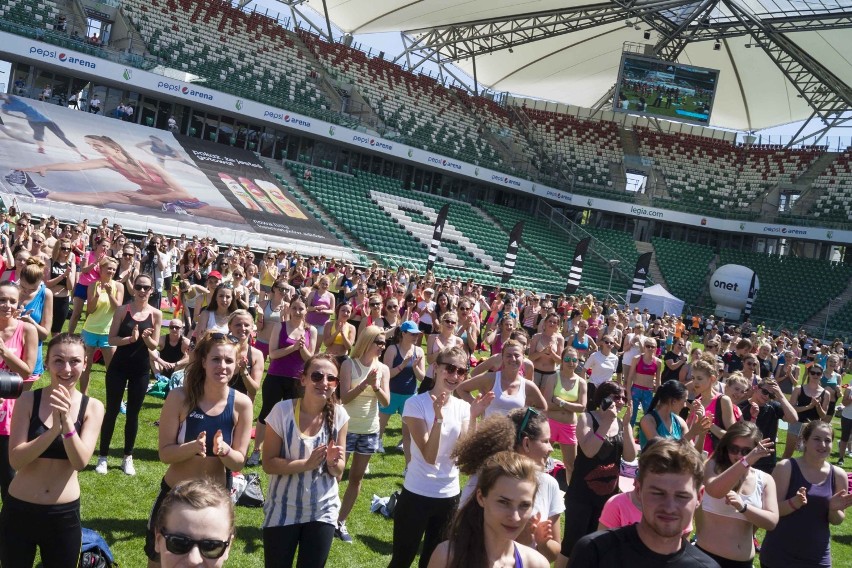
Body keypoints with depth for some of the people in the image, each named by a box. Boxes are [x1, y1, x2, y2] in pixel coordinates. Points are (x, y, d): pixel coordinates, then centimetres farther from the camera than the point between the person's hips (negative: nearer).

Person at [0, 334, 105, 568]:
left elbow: (81, 461, -15)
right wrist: (54, 429, -29)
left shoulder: (92, 407, -7)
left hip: (65, 514, 0)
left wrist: (67, 421, -29)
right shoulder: (28, 400, -8)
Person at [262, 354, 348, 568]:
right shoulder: (282, 410, -16)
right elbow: (268, 464, -14)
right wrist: (307, 464, -25)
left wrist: (333, 463, -22)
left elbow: (339, 471, -1)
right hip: (283, 510, -2)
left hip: (322, 511, 2)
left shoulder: (339, 415, -9)